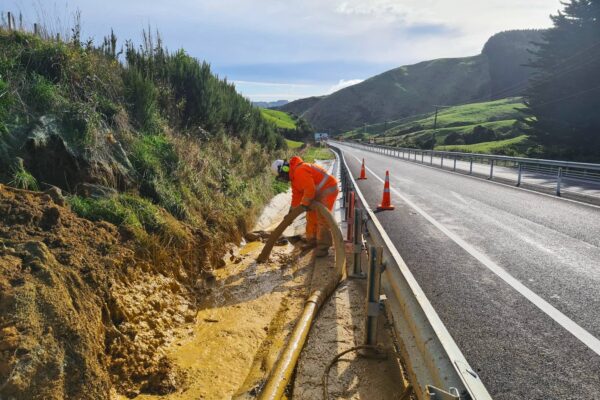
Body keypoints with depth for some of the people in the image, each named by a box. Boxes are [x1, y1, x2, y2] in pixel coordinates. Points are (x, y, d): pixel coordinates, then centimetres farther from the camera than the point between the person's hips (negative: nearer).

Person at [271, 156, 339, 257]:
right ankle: (312, 241, 30)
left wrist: (304, 204, -18)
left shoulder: (300, 171, -25)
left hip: (328, 189, -11)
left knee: (322, 219, -10)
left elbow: (310, 189, -31)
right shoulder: (293, 176, 9)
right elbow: (296, 193, 13)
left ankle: (323, 247, -3)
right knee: (311, 216, 17)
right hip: (318, 192, 11)